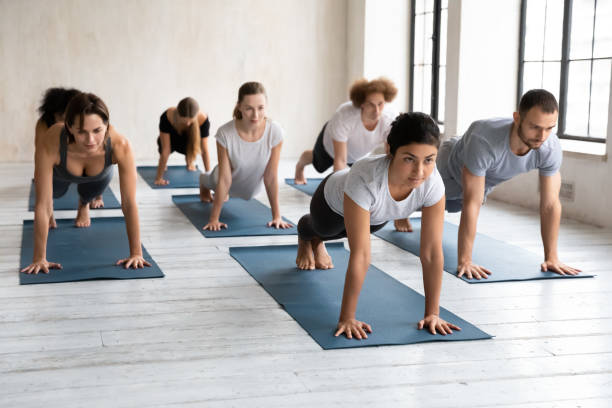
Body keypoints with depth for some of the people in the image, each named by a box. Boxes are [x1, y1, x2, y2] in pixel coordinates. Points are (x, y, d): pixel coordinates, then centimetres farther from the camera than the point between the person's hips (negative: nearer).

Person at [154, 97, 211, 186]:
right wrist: (159, 178, -33)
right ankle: (162, 163, 10)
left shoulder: (203, 119, -37)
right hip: (172, 138, -1)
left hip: (188, 139, 1)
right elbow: (165, 150, -36)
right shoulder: (167, 117, -39)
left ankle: (190, 160, 13)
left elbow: (204, 150, -30)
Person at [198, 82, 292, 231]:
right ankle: (204, 180, 64)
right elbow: (224, 180, -30)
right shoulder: (225, 134, -38)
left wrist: (277, 216, -22)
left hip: (252, 188, 1)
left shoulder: (275, 132, -35)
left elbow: (271, 177, -25)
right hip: (230, 183, -1)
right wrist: (214, 219, -27)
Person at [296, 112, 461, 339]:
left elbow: (432, 252, -34)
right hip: (333, 200, -3)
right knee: (324, 229, 31)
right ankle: (305, 236, 68)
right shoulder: (365, 179, -50)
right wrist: (346, 318, -43)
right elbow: (360, 255, -48)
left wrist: (432, 313, -32)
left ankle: (318, 243, 68)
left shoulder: (433, 183, -40)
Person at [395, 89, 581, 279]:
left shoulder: (551, 149, -37)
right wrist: (464, 261, -46)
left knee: (452, 206, 37)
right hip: (451, 168, -5)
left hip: (486, 180, 5)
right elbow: (472, 204, -47)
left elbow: (550, 204, -27)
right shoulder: (484, 140, -50)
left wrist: (552, 257, -28)